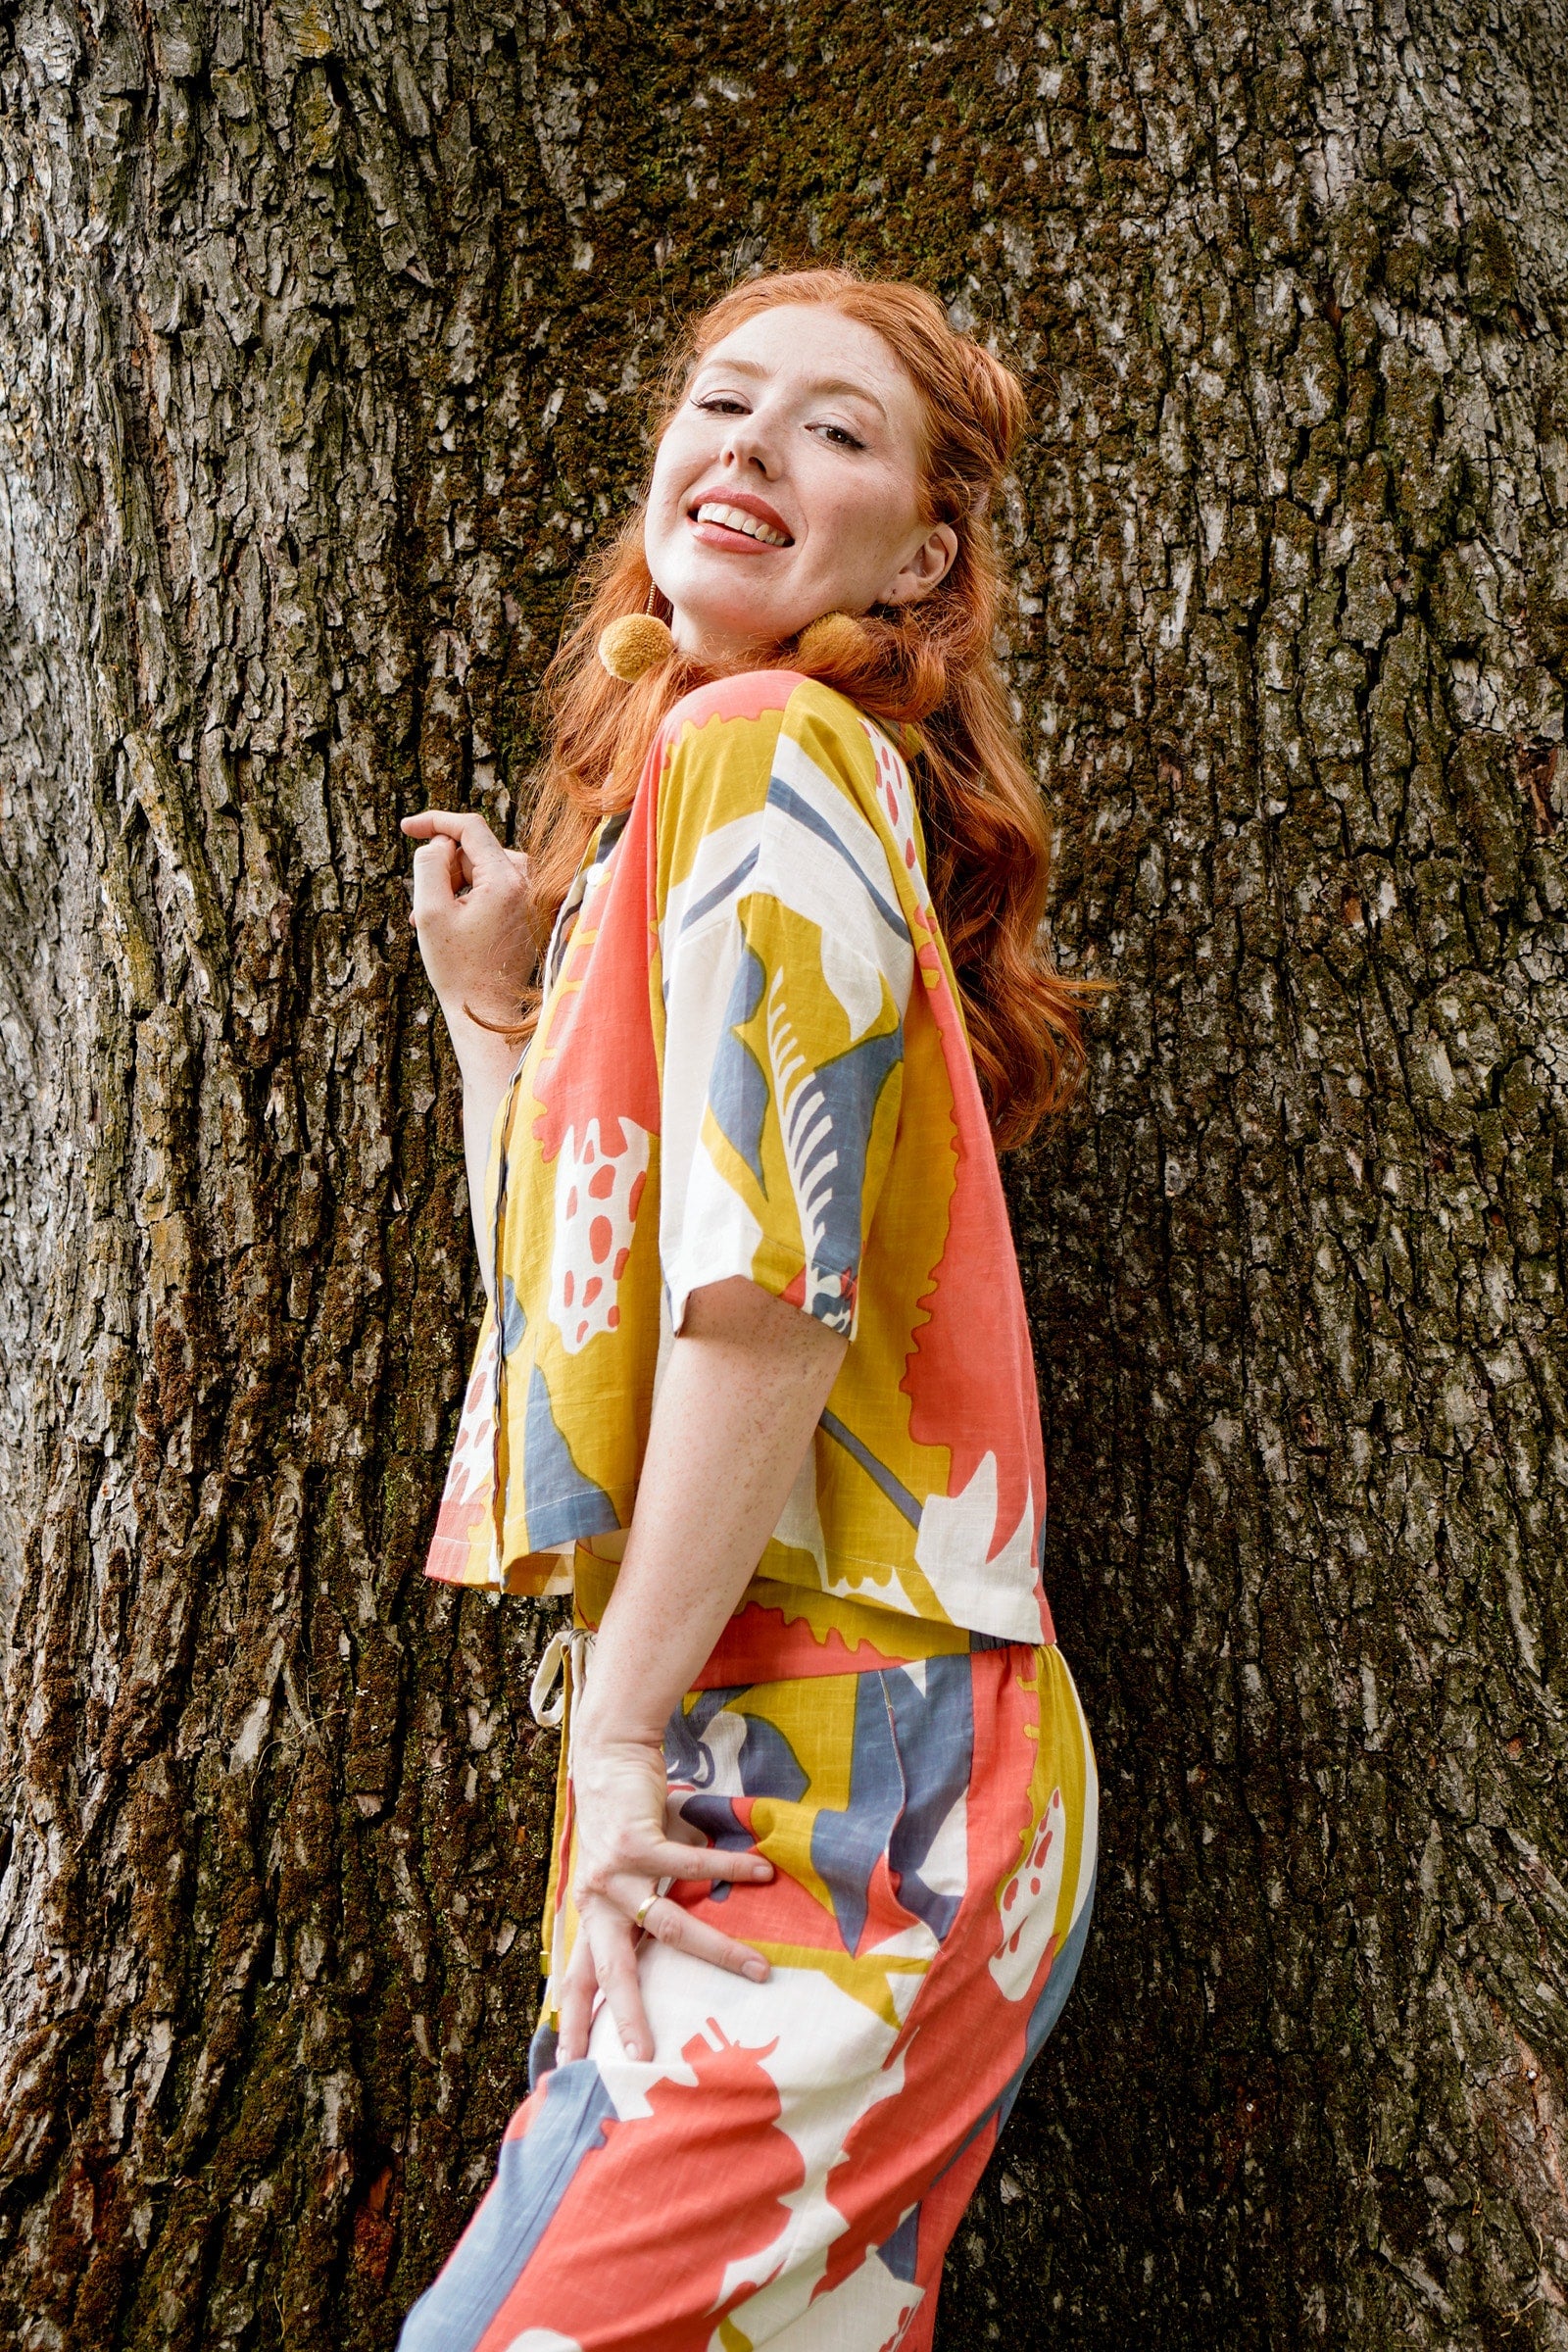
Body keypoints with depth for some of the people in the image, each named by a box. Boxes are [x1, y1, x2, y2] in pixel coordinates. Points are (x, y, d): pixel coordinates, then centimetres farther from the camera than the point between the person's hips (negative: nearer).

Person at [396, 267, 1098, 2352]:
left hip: (836, 1773, -9)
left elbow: (774, 1288, -17)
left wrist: (622, 1739, -14)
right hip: (734, 1758, 9)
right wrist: (487, 1000, 17)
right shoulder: (658, 791, 20)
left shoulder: (766, 748, -9)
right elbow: (576, 1296, 19)